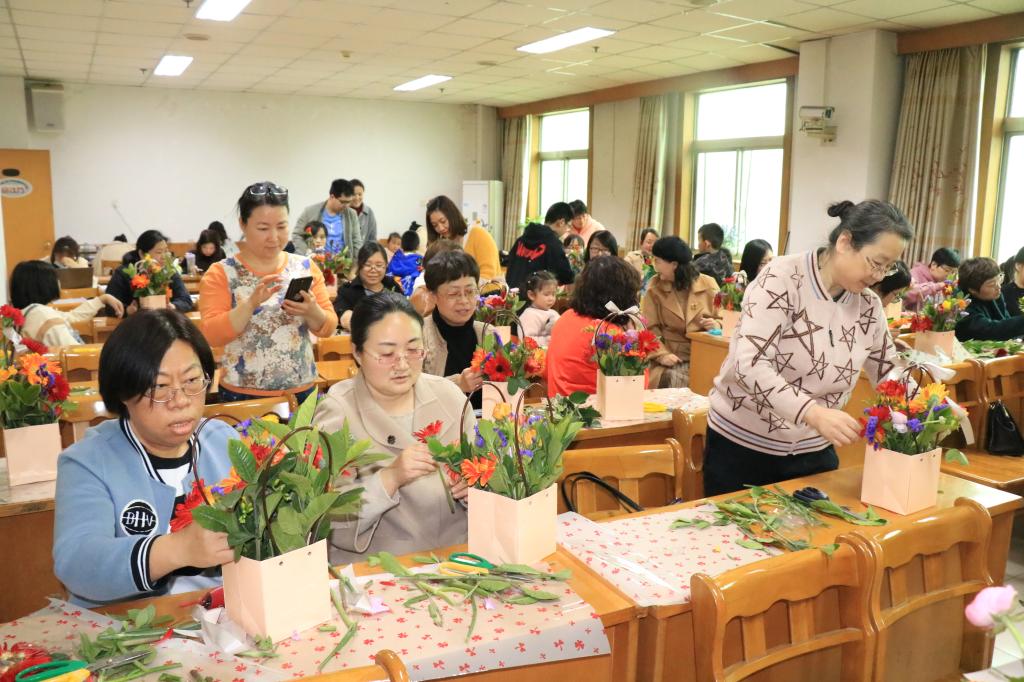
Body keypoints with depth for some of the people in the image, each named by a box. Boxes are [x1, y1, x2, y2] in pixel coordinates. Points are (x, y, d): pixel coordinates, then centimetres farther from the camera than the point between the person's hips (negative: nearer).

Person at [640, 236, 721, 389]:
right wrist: (662, 354, -18)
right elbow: (649, 328, -2)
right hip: (671, 359, 0)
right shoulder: (655, 287, 3)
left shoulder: (708, 285, 2)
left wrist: (716, 325, -12)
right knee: (671, 379, -28)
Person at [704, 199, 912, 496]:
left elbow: (889, 373, 12)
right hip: (743, 444, -5)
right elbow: (750, 364, -27)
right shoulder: (782, 278, -18)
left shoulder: (868, 306, 0)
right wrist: (813, 412, -37)